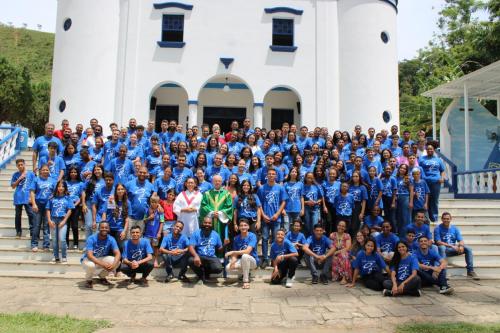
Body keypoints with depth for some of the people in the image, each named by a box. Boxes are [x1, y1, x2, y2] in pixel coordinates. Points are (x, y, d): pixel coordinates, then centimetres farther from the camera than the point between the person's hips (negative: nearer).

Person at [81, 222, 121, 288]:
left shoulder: (111, 239, -14)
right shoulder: (91, 239, -25)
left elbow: (118, 254, -22)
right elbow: (89, 255, -34)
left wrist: (113, 264, -43)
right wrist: (103, 264, -46)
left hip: (101, 259, 4)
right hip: (88, 259, -4)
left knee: (117, 261, -21)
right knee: (90, 265, -39)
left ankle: (102, 276, 7)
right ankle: (88, 279, -2)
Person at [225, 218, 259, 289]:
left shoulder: (252, 236, -15)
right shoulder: (236, 238, 0)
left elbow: (247, 251, -26)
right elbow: (235, 254, -1)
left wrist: (232, 252, -26)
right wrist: (233, 262, -22)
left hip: (252, 261, -5)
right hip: (241, 261, 5)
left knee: (245, 256, -38)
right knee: (228, 268, -21)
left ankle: (246, 281, -24)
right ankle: (246, 274, 5)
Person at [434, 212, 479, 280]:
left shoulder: (454, 228, 9)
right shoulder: (438, 228, -5)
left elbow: (461, 240, 3)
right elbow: (438, 242, -14)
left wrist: (461, 246, -22)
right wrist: (451, 246, -22)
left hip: (454, 250, 4)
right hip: (444, 250, -4)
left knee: (468, 249, -17)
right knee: (442, 247, -38)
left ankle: (470, 271, -14)